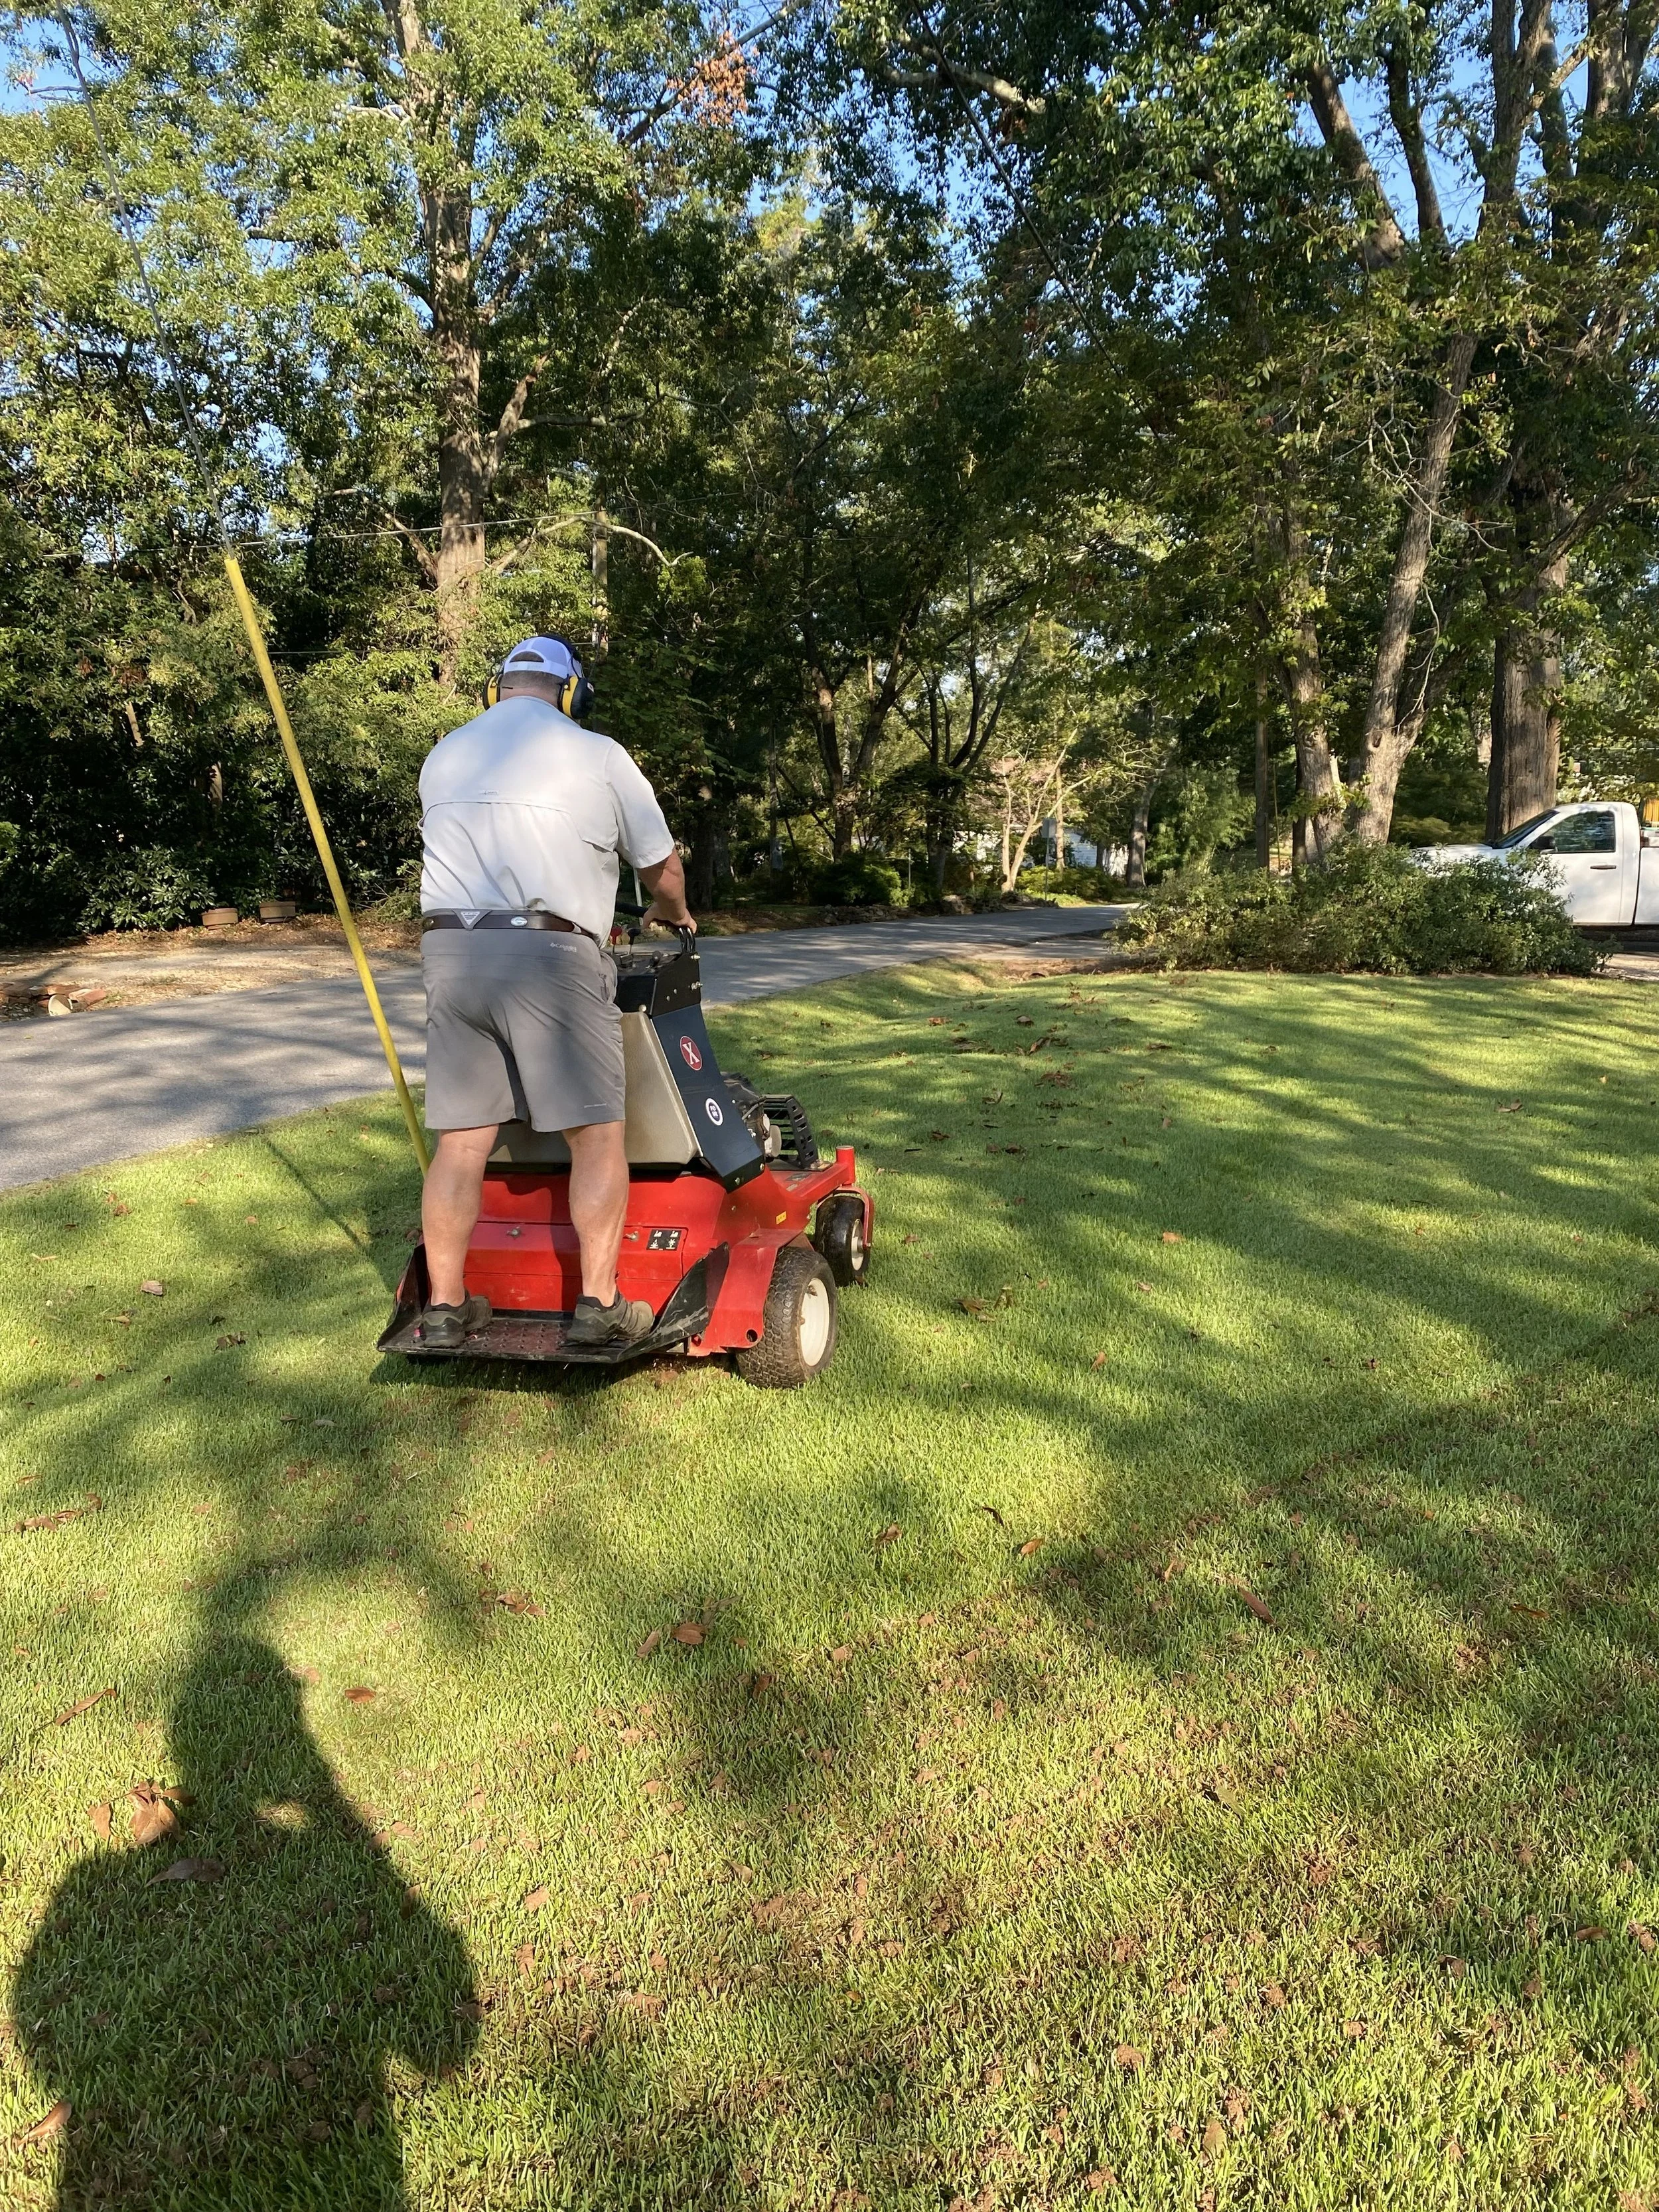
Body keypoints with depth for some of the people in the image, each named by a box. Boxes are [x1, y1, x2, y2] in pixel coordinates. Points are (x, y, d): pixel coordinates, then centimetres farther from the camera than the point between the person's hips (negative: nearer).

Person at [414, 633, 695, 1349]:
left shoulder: (443, 756, 19)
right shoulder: (596, 755, 6)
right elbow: (663, 870, 13)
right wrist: (671, 914, 35)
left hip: (449, 948, 5)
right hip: (549, 954, -5)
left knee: (461, 1141, 7)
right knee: (596, 1134, 3)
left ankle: (445, 1308, 12)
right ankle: (599, 1304, 3)